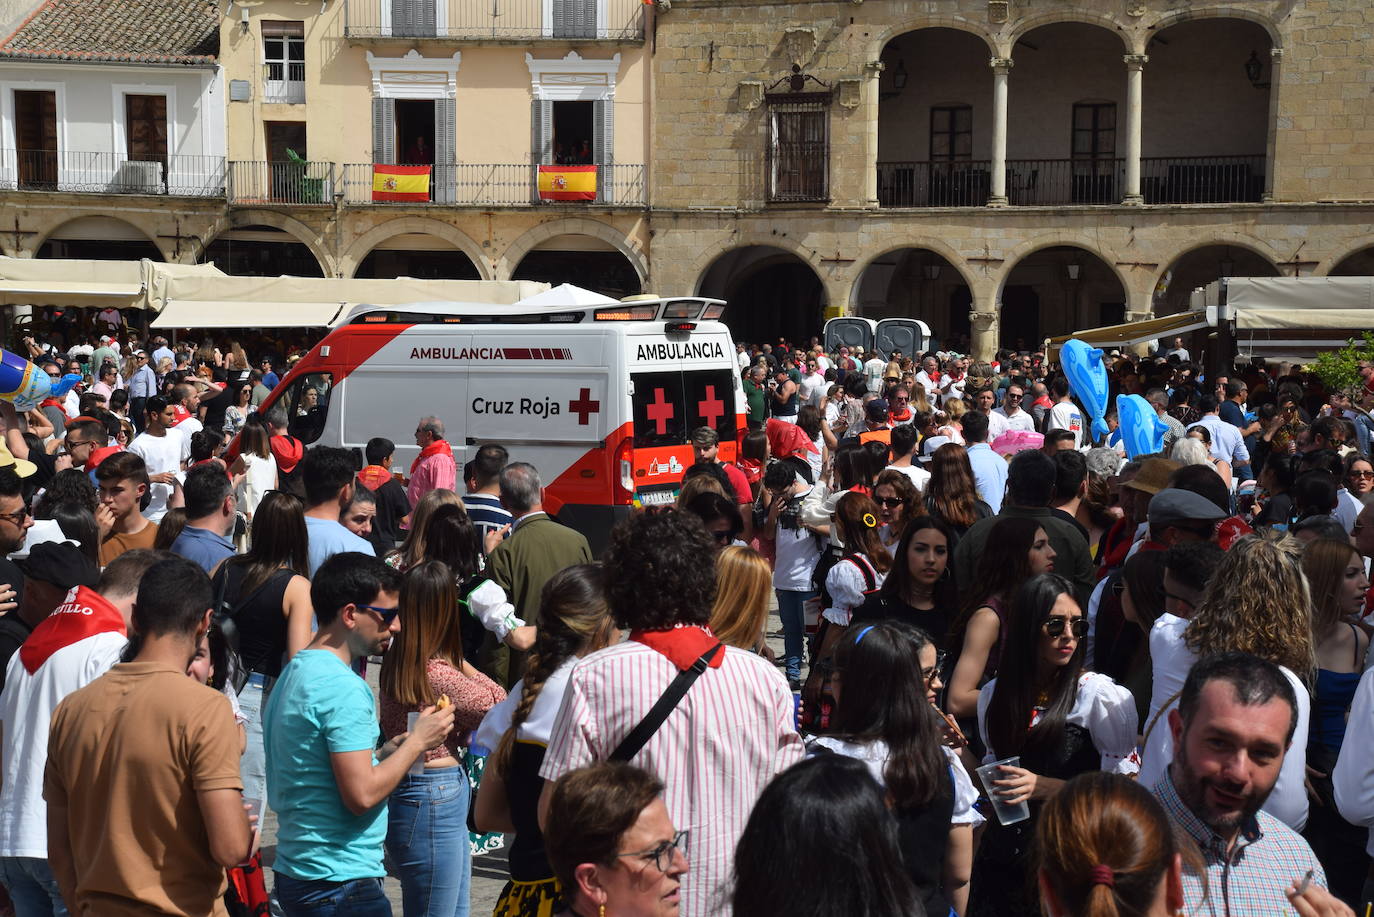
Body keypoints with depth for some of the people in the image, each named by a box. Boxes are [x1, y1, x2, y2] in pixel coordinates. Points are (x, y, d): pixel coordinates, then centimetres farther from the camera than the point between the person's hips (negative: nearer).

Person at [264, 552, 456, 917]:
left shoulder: (295, 672, 11)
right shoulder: (343, 688, -19)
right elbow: (362, 795, -22)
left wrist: (387, 751, 8)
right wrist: (416, 742, -10)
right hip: (341, 883, -10)